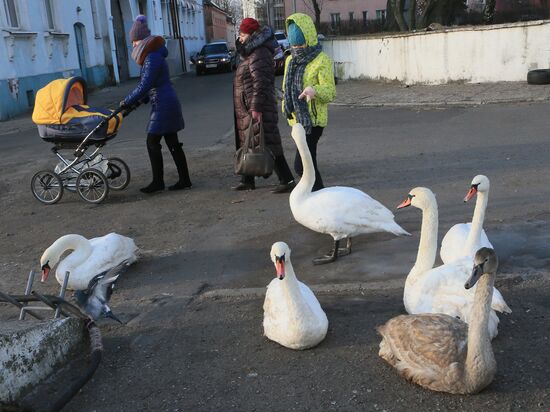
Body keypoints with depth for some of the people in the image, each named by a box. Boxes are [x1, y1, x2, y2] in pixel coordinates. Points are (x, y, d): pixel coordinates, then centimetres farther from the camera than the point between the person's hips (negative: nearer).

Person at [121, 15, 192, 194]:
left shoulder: (152, 59, -16)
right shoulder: (154, 55, 15)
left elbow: (144, 85, -19)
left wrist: (127, 101, -10)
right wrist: (140, 100, 15)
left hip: (163, 105, -10)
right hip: (169, 104, 10)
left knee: (153, 143, -3)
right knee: (173, 143, 10)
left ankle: (158, 182, 4)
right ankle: (184, 180, 14)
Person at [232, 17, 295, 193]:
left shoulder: (258, 55, -16)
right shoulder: (250, 54, 17)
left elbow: (260, 84, -24)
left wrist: (256, 108, -27)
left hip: (258, 111, -11)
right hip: (246, 111, 11)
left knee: (268, 145, -9)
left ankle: (287, 180, -5)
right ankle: (247, 181, 27)